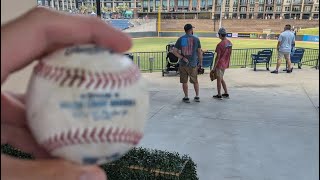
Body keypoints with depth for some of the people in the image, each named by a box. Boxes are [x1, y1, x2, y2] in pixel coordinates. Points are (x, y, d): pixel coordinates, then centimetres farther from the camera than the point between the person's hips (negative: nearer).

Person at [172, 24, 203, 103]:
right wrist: (200, 63, 8)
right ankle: (197, 97, 21)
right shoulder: (196, 39, -1)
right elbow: (199, 52, 1)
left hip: (183, 64, 0)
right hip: (193, 64, 0)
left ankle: (186, 97, 14)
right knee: (195, 81, 14)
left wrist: (182, 58, -10)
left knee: (184, 81, 9)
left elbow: (174, 51, -7)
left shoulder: (180, 39, 2)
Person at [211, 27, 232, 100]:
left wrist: (214, 67, -14)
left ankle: (219, 95, 13)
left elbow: (218, 57, -19)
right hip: (225, 64, 8)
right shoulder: (229, 43, 4)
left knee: (219, 79, 4)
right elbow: (229, 54, 12)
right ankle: (226, 93, 23)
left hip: (220, 64, -8)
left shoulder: (220, 44, -19)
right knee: (221, 79, 20)